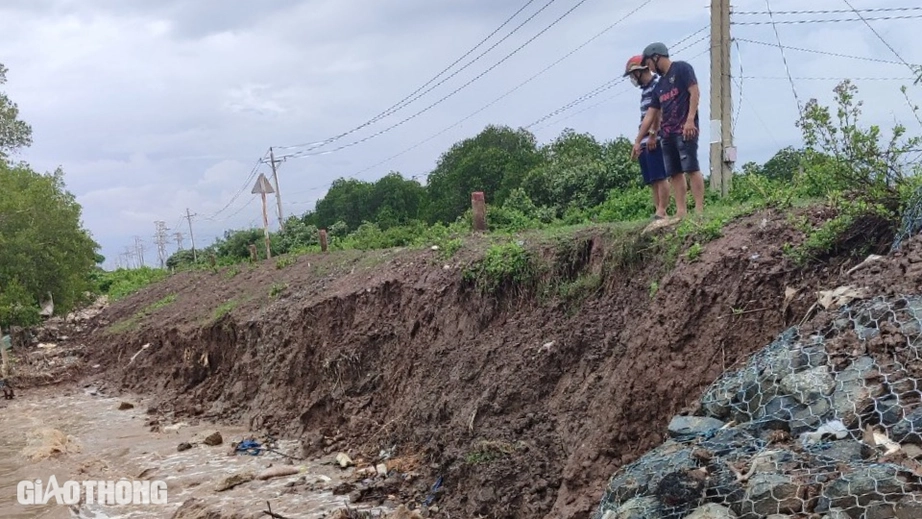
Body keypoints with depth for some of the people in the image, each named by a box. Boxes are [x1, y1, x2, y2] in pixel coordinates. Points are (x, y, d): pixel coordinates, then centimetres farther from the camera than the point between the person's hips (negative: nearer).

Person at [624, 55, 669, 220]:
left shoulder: (657, 86, -4)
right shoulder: (645, 90, 23)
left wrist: (653, 135, -20)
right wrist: (639, 144, 22)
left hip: (655, 140, -9)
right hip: (645, 142, 9)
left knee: (660, 177, -11)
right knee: (652, 180, 6)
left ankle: (661, 212, -13)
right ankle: (657, 211, 7)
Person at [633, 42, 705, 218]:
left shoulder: (681, 68, 2)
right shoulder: (659, 86, 23)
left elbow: (695, 92, -8)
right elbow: (650, 115, 23)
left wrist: (690, 119, -19)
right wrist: (637, 140, 21)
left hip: (685, 130, -8)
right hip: (667, 134, 8)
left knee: (691, 168, -12)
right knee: (674, 173, 2)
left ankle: (699, 209, -15)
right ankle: (681, 212, 0)